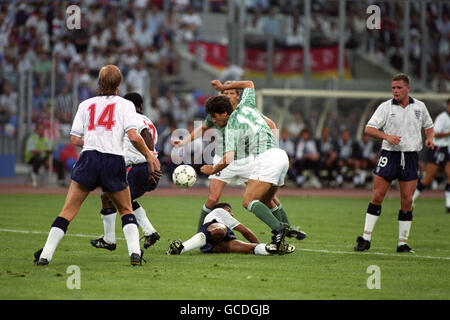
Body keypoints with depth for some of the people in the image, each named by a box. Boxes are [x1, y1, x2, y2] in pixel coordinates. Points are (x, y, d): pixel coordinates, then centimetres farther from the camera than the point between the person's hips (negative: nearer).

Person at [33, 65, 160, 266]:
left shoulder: (86, 104, 14)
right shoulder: (125, 105, 6)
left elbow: (74, 139, 10)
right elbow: (133, 136, -6)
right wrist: (149, 155, 7)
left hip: (88, 159, 1)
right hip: (114, 161, -1)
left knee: (68, 212, 3)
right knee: (126, 210, 17)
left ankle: (45, 255, -5)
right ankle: (135, 252, -1)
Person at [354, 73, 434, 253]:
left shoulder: (420, 107, 7)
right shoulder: (385, 107, 0)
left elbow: (429, 126, 22)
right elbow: (368, 129, -4)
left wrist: (430, 138, 0)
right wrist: (387, 136, -18)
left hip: (411, 157, 1)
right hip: (389, 155, -1)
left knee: (407, 201, -2)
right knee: (377, 197, -5)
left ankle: (403, 242, 6)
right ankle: (366, 238, 3)